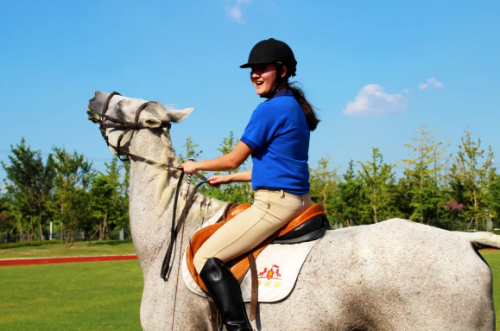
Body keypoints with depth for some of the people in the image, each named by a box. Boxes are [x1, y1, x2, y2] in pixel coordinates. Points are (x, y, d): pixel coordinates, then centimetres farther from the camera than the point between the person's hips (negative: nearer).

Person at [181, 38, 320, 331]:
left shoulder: (270, 109, -13)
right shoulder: (294, 106, 16)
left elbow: (234, 159, -9)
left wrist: (195, 166, 9)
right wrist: (229, 178, 26)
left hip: (276, 202, -11)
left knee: (206, 258, -13)